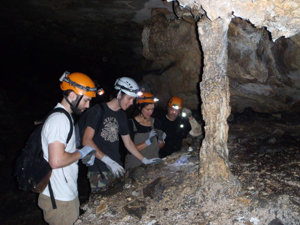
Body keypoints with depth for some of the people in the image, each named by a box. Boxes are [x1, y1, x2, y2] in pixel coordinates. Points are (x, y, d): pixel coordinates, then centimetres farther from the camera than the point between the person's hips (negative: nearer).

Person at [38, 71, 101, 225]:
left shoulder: (63, 117, 12)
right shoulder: (59, 120, -22)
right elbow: (56, 161, -31)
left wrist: (84, 155, 9)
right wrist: (81, 153, -15)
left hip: (67, 193, 10)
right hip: (59, 199, -10)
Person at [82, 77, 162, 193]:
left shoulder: (122, 115, 14)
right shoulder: (98, 111, -7)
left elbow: (128, 142, 22)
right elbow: (86, 141, -15)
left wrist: (145, 160, 16)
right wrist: (108, 161, -22)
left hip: (117, 169, 6)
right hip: (99, 171, -6)